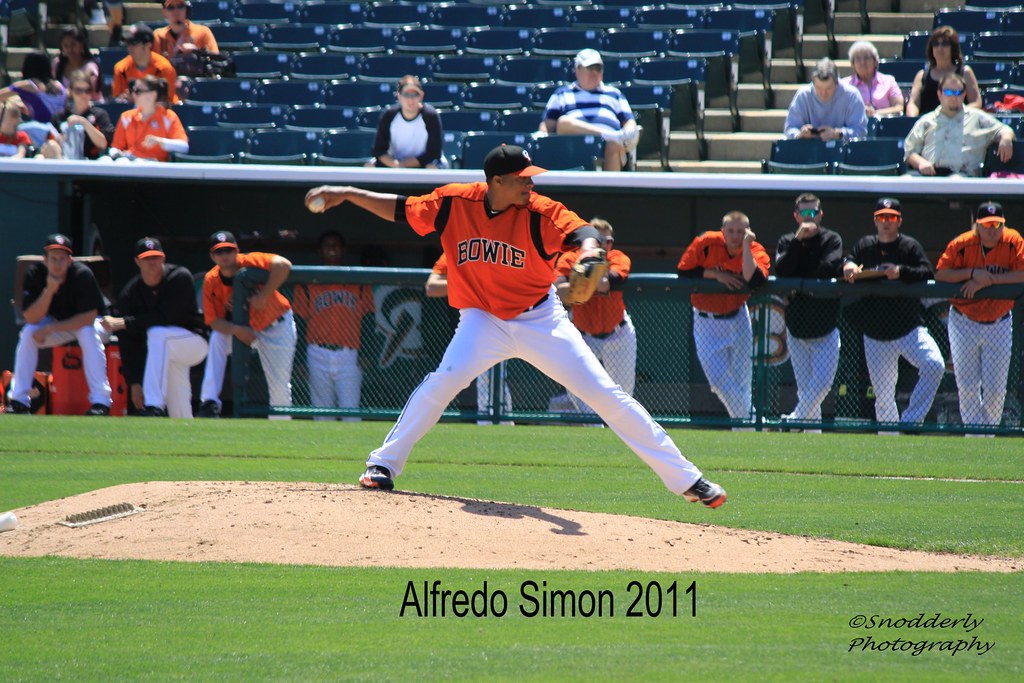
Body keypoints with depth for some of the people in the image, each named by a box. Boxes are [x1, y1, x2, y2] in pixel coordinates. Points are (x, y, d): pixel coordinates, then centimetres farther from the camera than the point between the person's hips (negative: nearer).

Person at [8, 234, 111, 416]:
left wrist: (50, 329, -31)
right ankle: (19, 402, -19)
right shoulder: (34, 274, -19)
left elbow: (89, 318, -29)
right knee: (28, 333, -24)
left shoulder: (82, 275, -27)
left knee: (88, 333, -35)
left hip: (84, 323, -3)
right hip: (54, 323, 3)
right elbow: (30, 318, -23)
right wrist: (49, 290, -37)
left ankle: (100, 402, -33)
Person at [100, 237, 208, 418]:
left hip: (194, 342, -5)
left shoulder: (180, 278, -17)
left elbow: (165, 317, -28)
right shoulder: (130, 293, -7)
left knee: (157, 334, -35)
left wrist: (123, 323, -30)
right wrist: (134, 382, -16)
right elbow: (128, 342, -9)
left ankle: (155, 408, -42)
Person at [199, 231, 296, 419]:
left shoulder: (249, 263, -29)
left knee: (280, 386, -3)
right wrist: (235, 330, -38)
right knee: (217, 338, -24)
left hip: (277, 325, -3)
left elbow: (283, 265, -46)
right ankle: (210, 402, -23)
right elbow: (213, 321, -18)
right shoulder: (211, 281, -17)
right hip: (244, 326, 3)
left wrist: (263, 296, -43)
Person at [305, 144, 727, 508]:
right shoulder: (454, 202, -10)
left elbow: (580, 231, -34)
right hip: (483, 320, 1)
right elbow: (399, 210, 2)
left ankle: (684, 478, 0)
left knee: (605, 395, -5)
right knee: (445, 380, -25)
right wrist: (346, 194, -7)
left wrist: (588, 251, -57)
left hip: (541, 320, -1)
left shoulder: (538, 212, -16)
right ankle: (384, 465, -12)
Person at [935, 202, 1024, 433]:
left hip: (999, 325, 0)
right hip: (964, 324, 0)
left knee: (996, 388, -1)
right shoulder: (961, 244, -14)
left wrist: (987, 280, -26)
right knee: (967, 386, 0)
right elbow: (940, 274, -15)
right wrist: (973, 273, -27)